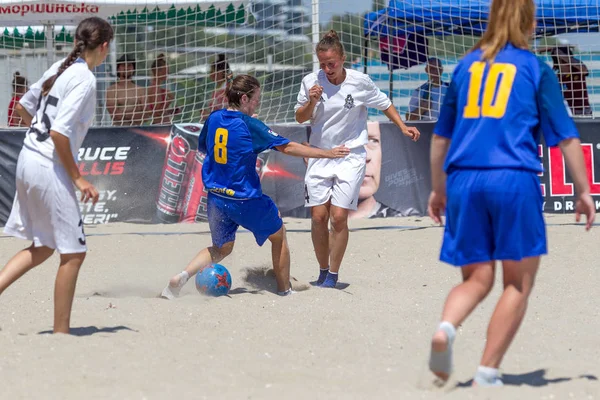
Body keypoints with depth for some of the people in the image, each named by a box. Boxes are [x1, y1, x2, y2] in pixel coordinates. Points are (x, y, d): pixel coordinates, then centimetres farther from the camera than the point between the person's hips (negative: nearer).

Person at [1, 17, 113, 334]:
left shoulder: (60, 68, 9)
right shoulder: (85, 79, -16)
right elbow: (60, 132, -23)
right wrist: (78, 179, -15)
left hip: (28, 162, 9)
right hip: (50, 169, -9)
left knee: (42, 248, 19)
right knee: (73, 253, 3)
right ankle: (61, 332, 7)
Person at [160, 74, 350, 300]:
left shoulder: (213, 119, 2)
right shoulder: (249, 125, -15)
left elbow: (202, 148, 20)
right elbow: (287, 147, -14)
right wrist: (326, 154, -9)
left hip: (216, 197, 6)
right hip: (245, 200, -6)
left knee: (221, 248, 22)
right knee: (278, 235, 19)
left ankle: (182, 277, -3)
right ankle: (284, 290, 25)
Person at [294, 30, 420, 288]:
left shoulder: (359, 81, -7)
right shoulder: (311, 82, -3)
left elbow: (384, 104, 10)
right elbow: (300, 118, 7)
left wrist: (403, 127, 4)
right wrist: (311, 102, -12)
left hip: (351, 157, -2)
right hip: (320, 156, 2)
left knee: (338, 217, -10)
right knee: (318, 216, -4)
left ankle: (333, 275, 2)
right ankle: (323, 270, 14)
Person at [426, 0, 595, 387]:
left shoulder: (466, 66, 16)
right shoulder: (536, 69, 5)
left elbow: (441, 136, 21)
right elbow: (566, 137, 3)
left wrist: (438, 189, 32)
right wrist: (584, 191, 12)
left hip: (464, 180, 4)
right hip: (515, 180, -4)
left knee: (477, 279, 11)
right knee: (519, 283, 8)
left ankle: (446, 327, -20)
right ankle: (487, 372, 0)